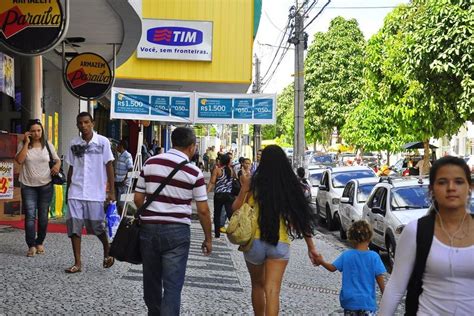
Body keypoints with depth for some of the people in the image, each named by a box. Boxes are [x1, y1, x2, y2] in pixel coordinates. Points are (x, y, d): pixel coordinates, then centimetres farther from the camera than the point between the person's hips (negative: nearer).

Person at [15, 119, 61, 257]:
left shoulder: (48, 145, 4)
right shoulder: (23, 145, 0)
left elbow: (57, 159, 13)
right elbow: (19, 160, -15)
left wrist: (57, 165, -10)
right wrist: (26, 143, -15)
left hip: (45, 185, 2)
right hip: (28, 186, -1)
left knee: (43, 216, 8)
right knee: (30, 216, -8)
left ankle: (39, 243, 23)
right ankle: (31, 245, -5)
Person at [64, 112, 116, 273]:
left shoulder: (102, 142, -3)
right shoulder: (74, 143, 7)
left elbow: (109, 166, -2)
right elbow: (71, 168, 13)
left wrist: (111, 191, -6)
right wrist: (67, 191, 14)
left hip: (95, 193, -3)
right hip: (76, 192, 3)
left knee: (97, 226, 3)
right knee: (74, 226, -1)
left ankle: (107, 252, 29)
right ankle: (77, 263, 7)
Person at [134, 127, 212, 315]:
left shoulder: (150, 163, 3)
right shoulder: (193, 172, -6)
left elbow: (138, 198, 6)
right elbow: (203, 210, -5)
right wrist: (208, 238, 6)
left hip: (149, 228, 4)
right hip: (177, 231, -4)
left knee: (151, 279, 19)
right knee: (172, 285, 0)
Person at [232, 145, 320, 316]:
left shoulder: (253, 183, -4)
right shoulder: (290, 186, 0)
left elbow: (235, 208, -2)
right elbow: (301, 218, -1)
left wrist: (243, 187, 12)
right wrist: (311, 247, 4)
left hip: (254, 241, 0)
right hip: (280, 243, 0)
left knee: (258, 285, 21)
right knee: (272, 290, -3)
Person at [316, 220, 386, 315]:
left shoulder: (346, 255, -6)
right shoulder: (374, 256, -10)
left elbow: (332, 268, 4)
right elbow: (380, 279, -9)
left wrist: (321, 261, 22)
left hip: (349, 300, 2)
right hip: (367, 301, -2)